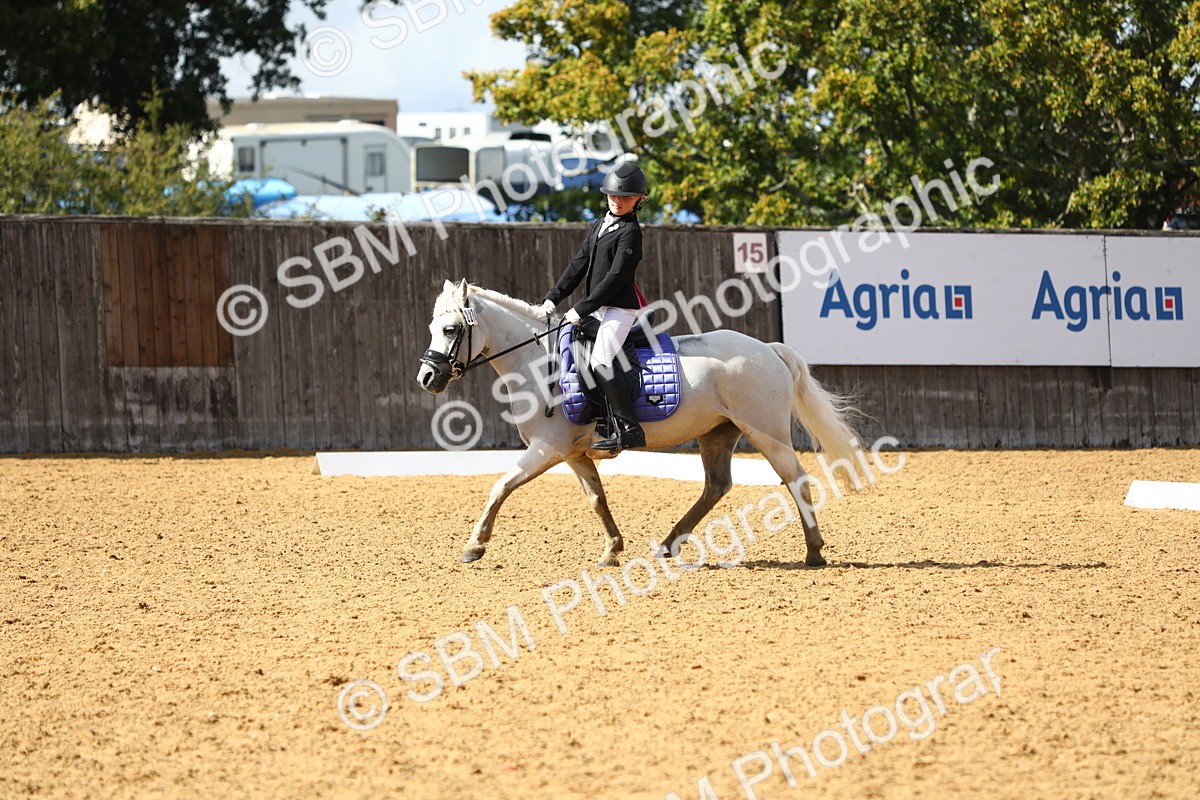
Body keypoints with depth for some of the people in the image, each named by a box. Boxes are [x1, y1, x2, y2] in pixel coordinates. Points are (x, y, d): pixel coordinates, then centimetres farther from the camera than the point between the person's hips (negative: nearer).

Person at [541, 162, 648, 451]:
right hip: (599, 309, 10)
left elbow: (616, 276, -18)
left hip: (620, 308, -10)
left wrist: (581, 308, -18)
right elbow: (579, 264, 16)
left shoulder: (630, 232, -12)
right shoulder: (599, 227, 16)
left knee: (600, 361, -24)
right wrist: (554, 297, 7)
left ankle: (629, 429, -26)